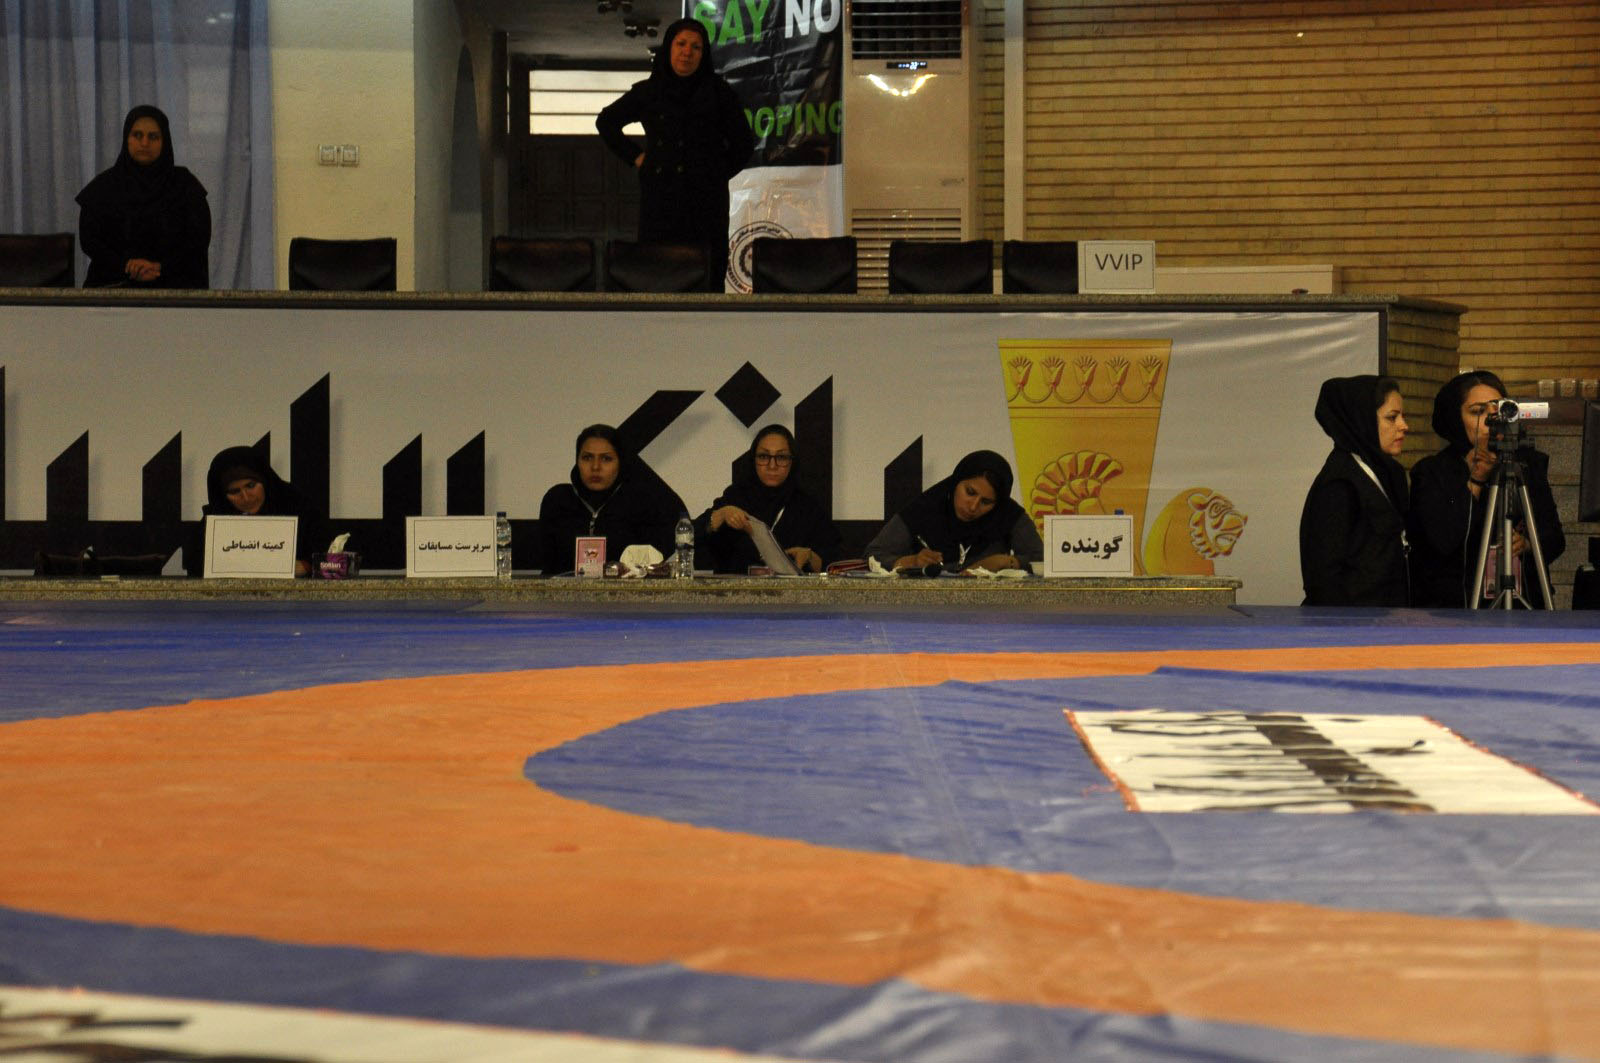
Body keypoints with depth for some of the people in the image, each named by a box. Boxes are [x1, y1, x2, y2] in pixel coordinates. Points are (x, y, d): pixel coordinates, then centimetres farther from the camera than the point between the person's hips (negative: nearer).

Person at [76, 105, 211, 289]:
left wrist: (160, 266, -13)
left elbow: (200, 239, 2)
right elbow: (88, 238, 5)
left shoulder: (184, 184, 9)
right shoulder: (104, 186, 11)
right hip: (114, 284, 0)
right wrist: (126, 266, -11)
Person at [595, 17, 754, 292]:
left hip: (706, 204, -1)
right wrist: (635, 158, 15)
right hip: (659, 202, 1)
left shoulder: (719, 92, 6)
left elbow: (743, 145, 15)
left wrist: (717, 174, 8)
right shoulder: (648, 92, 10)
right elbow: (605, 122, 24)